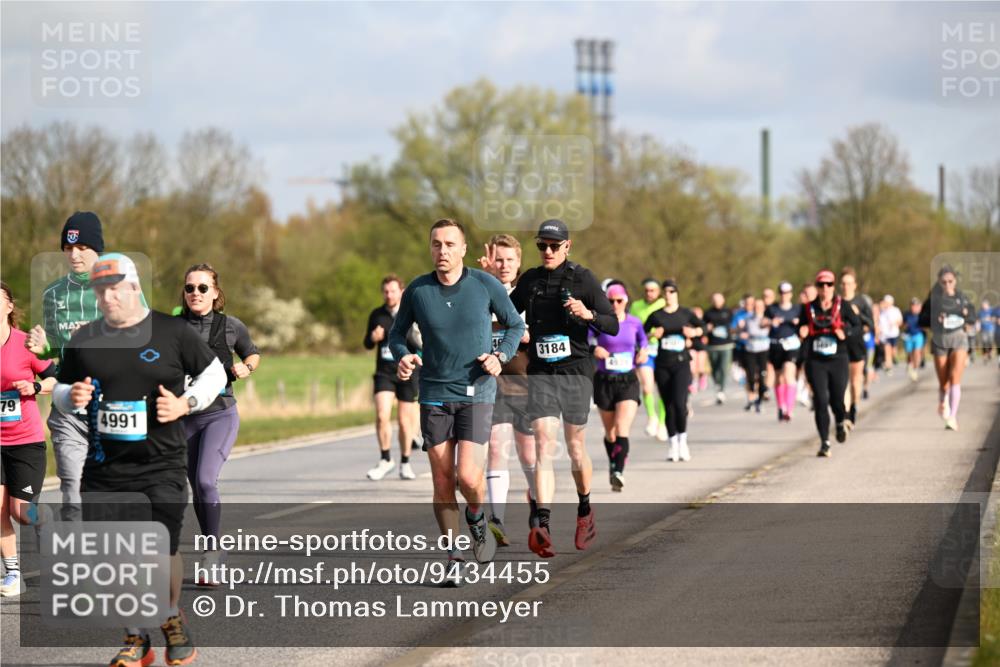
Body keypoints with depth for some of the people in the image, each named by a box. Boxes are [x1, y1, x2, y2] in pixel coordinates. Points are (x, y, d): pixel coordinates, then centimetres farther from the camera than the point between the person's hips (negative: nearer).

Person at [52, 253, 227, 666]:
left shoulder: (173, 332, -1)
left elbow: (214, 373, 8)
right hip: (103, 469, 3)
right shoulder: (82, 340, 8)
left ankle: (172, 620, 18)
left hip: (161, 466, -3)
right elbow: (60, 391, 19)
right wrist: (71, 397, -4)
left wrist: (185, 403, -8)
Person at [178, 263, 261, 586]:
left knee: (206, 479, -21)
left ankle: (212, 553, -12)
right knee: (197, 488, 9)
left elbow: (253, 354, 16)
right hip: (184, 416, 3)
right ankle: (214, 558, 25)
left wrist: (246, 367, -5)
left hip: (220, 414, -3)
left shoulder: (230, 326, -2)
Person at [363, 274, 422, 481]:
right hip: (384, 373, 2)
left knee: (405, 420, 4)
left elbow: (421, 346, -9)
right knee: (382, 416, -13)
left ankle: (405, 463, 20)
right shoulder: (377, 315, 6)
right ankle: (385, 460, 1)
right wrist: (373, 338, -8)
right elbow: (368, 344, 16)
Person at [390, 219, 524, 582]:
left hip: (476, 393, -2)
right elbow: (397, 334, 11)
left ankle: (476, 518, 20)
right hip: (434, 394, 2)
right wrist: (402, 357, -11)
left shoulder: (485, 284, -6)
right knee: (442, 481, 1)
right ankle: (454, 559, 16)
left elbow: (515, 325, 8)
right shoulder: (417, 291, -3)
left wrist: (500, 356, -10)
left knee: (468, 476, -15)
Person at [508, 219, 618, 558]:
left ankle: (585, 508, 33)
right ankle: (542, 524, -26)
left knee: (576, 450, 6)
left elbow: (613, 325, -3)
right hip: (540, 374, 2)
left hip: (576, 371, -2)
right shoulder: (529, 280, 9)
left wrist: (588, 314, -22)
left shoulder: (583, 278, -1)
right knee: (544, 446, -13)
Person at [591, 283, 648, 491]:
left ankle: (618, 472, -26)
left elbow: (643, 339, 23)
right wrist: (593, 350, -26)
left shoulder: (634, 323, 3)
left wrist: (642, 351, 4)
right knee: (610, 432, 11)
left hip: (628, 381, 0)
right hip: (604, 381, 0)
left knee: (622, 429, -17)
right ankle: (613, 465, 34)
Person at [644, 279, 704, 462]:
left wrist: (695, 332, -11)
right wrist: (652, 334, -13)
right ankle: (673, 444, 14)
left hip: (681, 364, -2)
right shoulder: (656, 315, 6)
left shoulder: (685, 314, 5)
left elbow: (702, 326, 9)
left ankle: (683, 440, -1)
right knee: (668, 406, 4)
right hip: (662, 365, 2)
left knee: (679, 402, -17)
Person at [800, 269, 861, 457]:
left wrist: (846, 333, -18)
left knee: (837, 400, -1)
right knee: (820, 401, -7)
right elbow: (802, 330, 13)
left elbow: (858, 325, -1)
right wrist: (803, 332, -9)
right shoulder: (809, 308, 3)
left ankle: (841, 422, 36)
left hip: (838, 360, -1)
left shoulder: (842, 307, -1)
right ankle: (824, 442, -1)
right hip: (815, 362, 1)